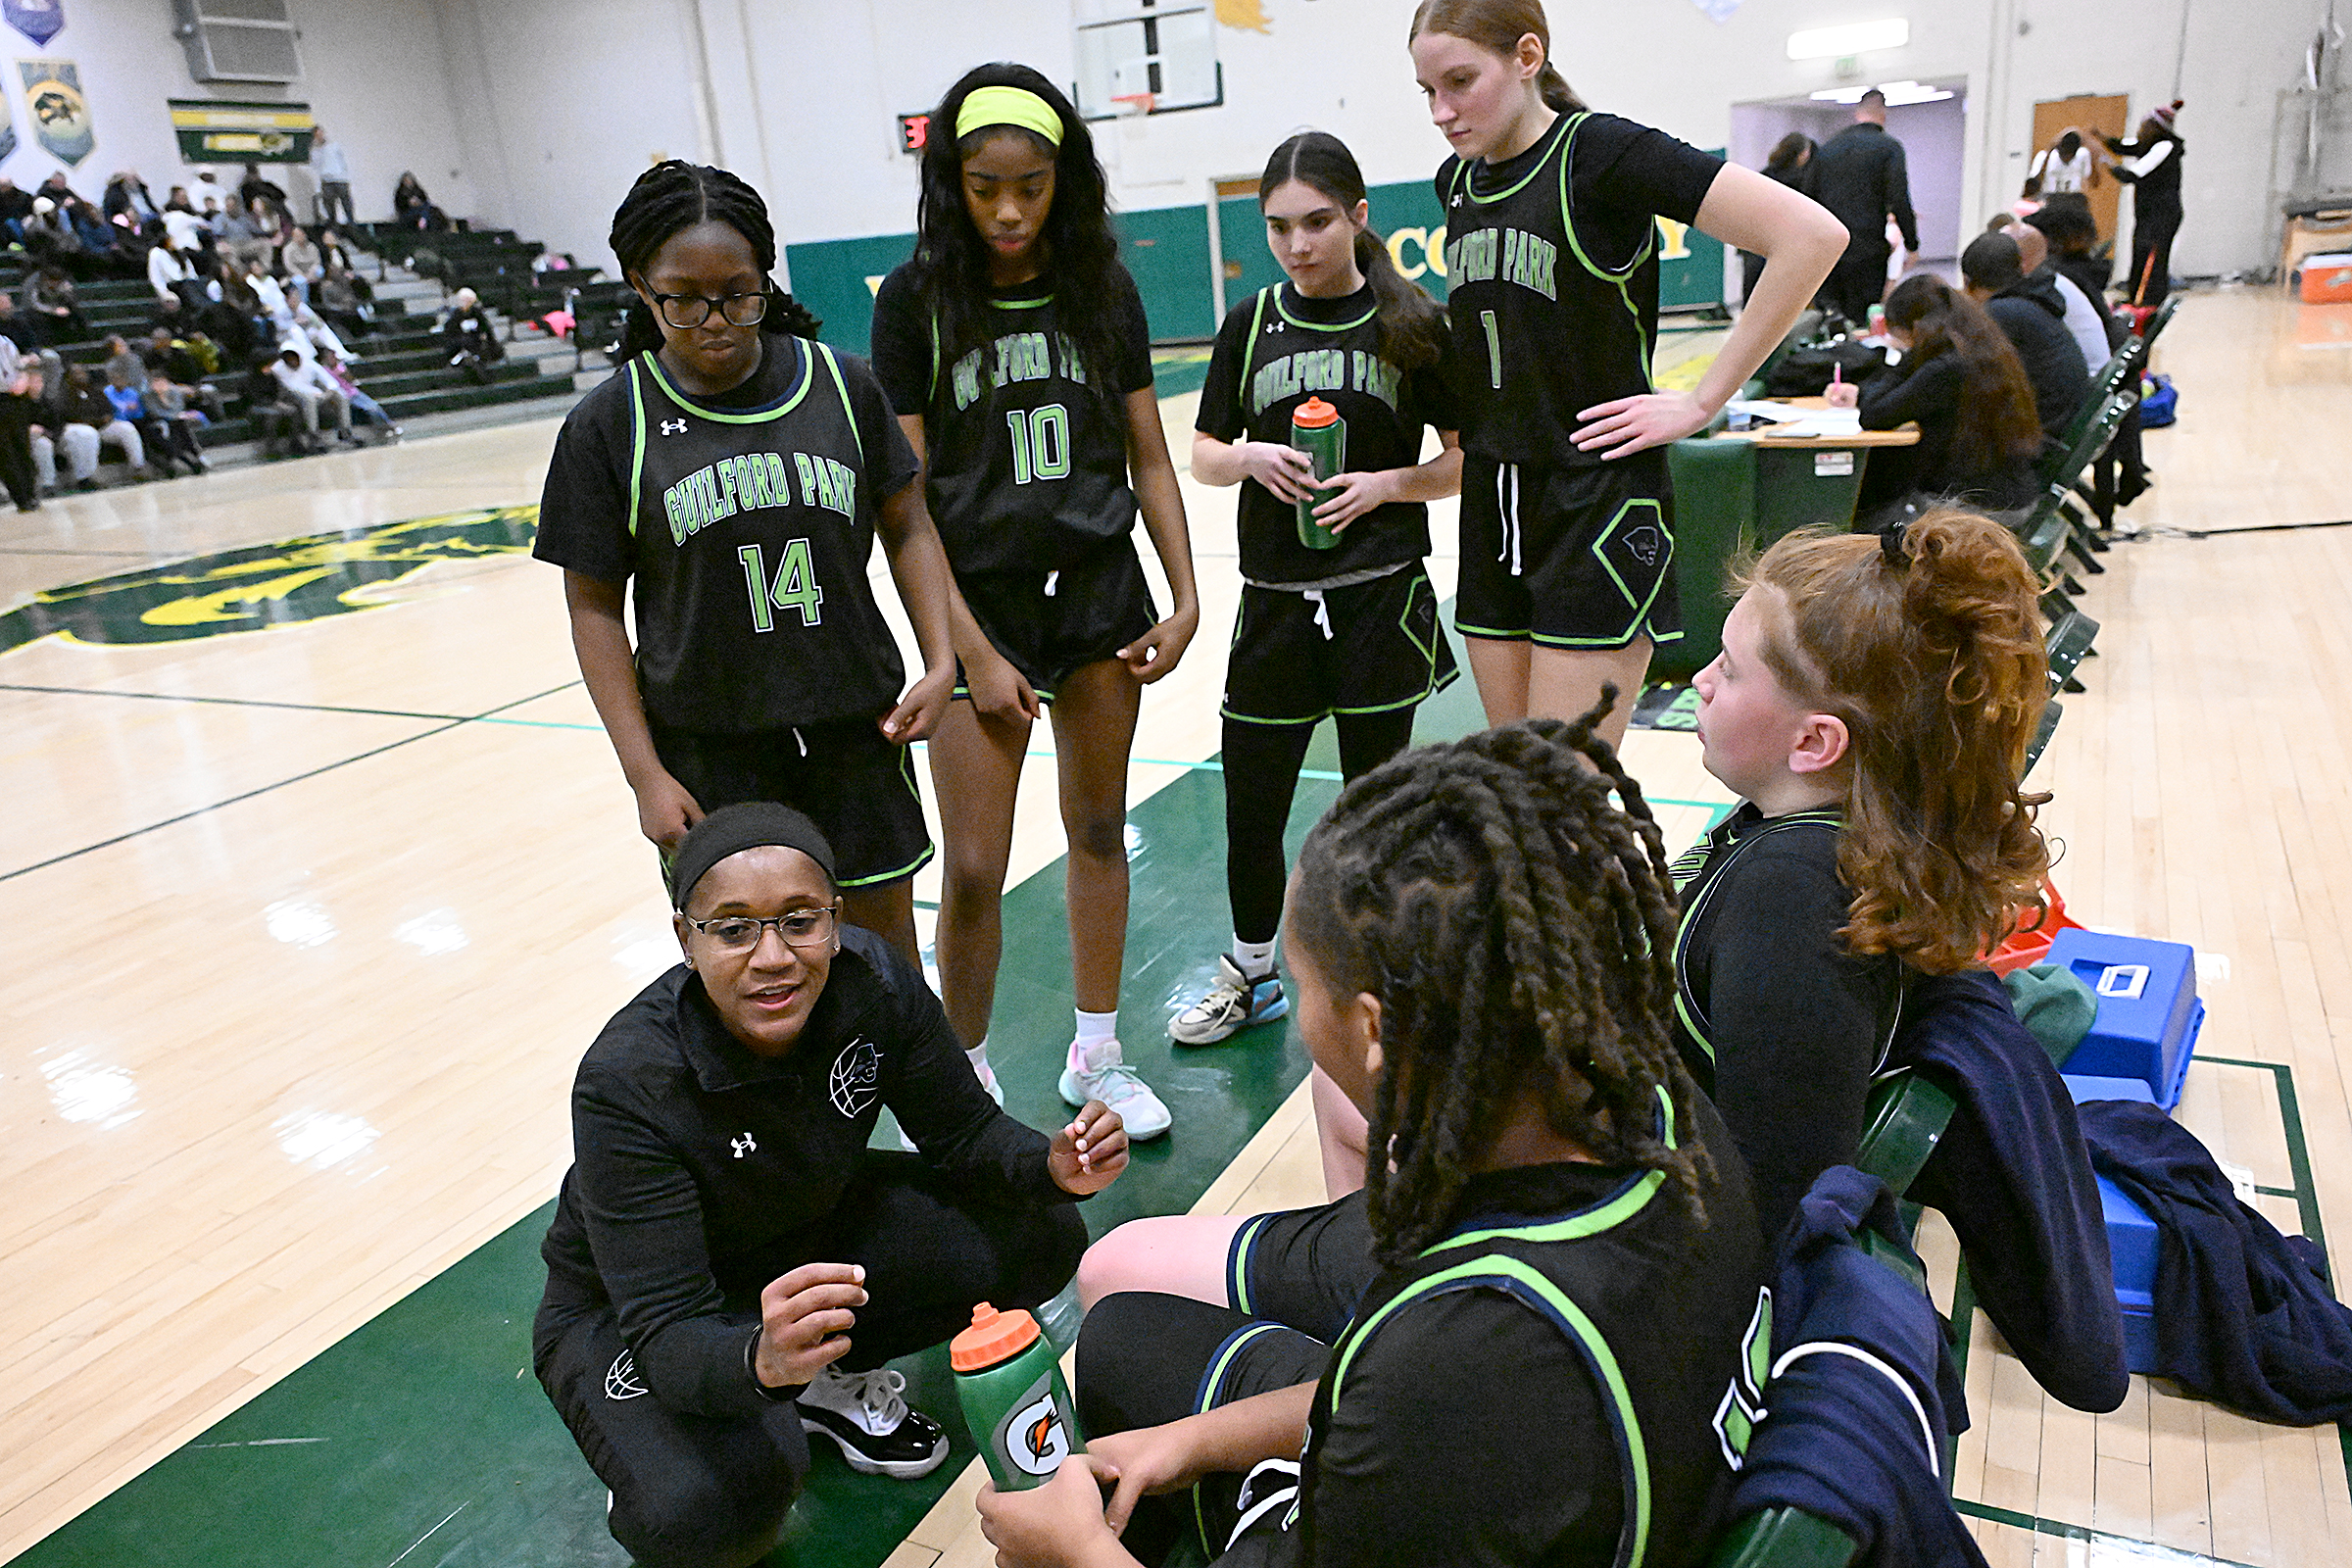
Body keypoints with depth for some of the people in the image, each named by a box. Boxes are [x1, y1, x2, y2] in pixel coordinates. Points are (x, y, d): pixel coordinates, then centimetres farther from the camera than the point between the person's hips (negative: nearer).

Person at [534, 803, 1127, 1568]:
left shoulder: (874, 982, -23)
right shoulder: (627, 1084, -34)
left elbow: (966, 1133, -9)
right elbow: (667, 1335, -35)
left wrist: (1054, 1167, -31)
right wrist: (761, 1360, -57)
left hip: (806, 1240, 5)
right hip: (631, 1312, -4)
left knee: (1039, 1238, -13)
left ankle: (832, 1377, 6)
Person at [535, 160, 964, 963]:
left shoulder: (842, 384, 0)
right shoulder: (611, 423, -4)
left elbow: (906, 526, 9)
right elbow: (595, 605, -1)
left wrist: (940, 662, -3)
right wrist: (644, 774, -6)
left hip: (856, 724, 2)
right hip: (707, 748, -1)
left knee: (883, 938, 12)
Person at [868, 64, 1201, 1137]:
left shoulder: (1103, 290, 2)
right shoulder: (916, 300, -6)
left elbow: (1148, 457, 8)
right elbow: (902, 497, -8)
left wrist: (1185, 601, 1)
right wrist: (973, 653, -12)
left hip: (1100, 588, 3)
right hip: (980, 602, -3)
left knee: (1099, 829, 12)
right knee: (973, 871, -3)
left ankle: (1097, 1057, 29)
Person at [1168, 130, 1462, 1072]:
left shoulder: (1415, 325, -2)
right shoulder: (1250, 326, 5)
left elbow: (1469, 460, 1)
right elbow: (1203, 456, 10)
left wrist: (1385, 483, -15)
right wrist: (1253, 459, -11)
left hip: (1381, 599, -3)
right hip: (1275, 599, 3)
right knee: (1251, 800, 9)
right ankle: (1253, 974, 31)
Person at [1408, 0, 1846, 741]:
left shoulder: (1597, 152, -11)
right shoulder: (1456, 180, 9)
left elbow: (1811, 235, -18)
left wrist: (1699, 401, -15)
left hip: (1598, 508, -7)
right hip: (1492, 513, 7)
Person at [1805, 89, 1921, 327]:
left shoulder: (1827, 148, 13)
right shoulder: (1888, 147, -3)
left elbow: (1811, 198, 15)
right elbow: (1899, 200, -9)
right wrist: (1912, 245, -1)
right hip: (1867, 251, -5)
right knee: (1863, 318, -4)